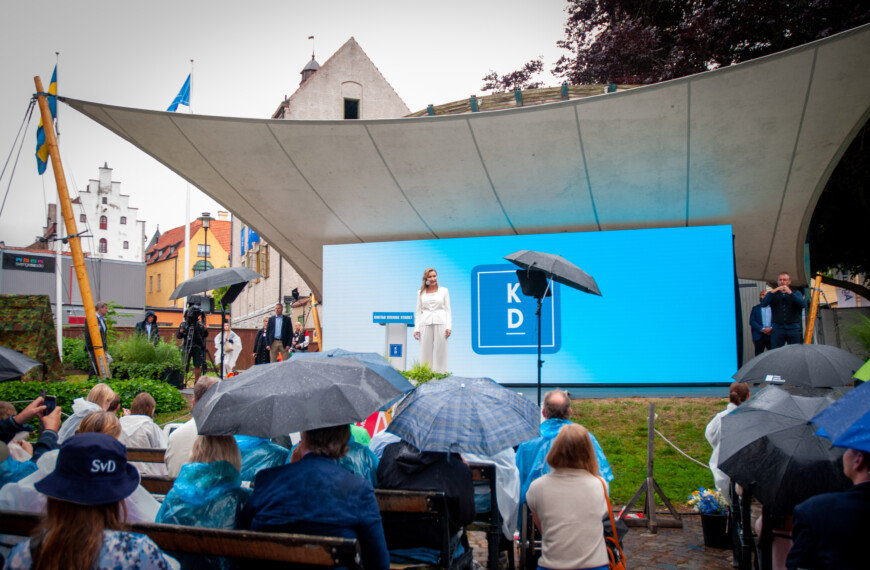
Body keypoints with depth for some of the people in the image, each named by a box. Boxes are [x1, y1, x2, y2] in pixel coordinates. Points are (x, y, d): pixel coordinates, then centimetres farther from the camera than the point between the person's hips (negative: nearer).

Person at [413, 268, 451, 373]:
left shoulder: (444, 291, 9)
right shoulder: (421, 293, 12)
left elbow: (447, 309, 7)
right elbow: (418, 311, 12)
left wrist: (448, 326, -3)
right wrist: (416, 328, 4)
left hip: (440, 323, -1)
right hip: (426, 324, 1)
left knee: (440, 351, -2)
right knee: (425, 351, -1)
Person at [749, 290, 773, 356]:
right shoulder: (755, 308, 11)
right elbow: (752, 322, 0)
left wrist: (771, 328, -15)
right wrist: (762, 329, -12)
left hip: (772, 335, 0)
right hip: (759, 336, 0)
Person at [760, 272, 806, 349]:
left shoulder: (796, 293, 16)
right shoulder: (773, 294, 15)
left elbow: (803, 305, -5)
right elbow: (763, 304, -4)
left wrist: (790, 293, -13)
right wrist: (772, 292, -15)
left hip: (793, 328, 0)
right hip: (777, 327, 0)